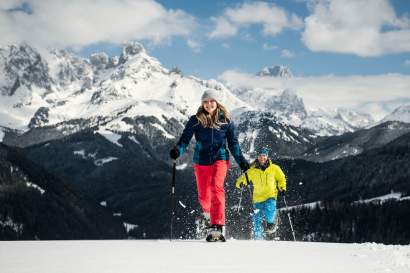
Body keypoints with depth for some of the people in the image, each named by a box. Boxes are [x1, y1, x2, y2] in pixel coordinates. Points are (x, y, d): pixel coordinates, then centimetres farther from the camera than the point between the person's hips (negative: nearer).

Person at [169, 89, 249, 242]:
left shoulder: (225, 120, 1)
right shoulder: (196, 120, -1)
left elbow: (233, 142, 7)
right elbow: (185, 139, -6)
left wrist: (241, 160, -1)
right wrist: (177, 150, -25)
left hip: (220, 158, -2)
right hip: (201, 161, 2)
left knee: (216, 187, -23)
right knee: (203, 195, 8)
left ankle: (217, 226, -27)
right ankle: (208, 210, 45)